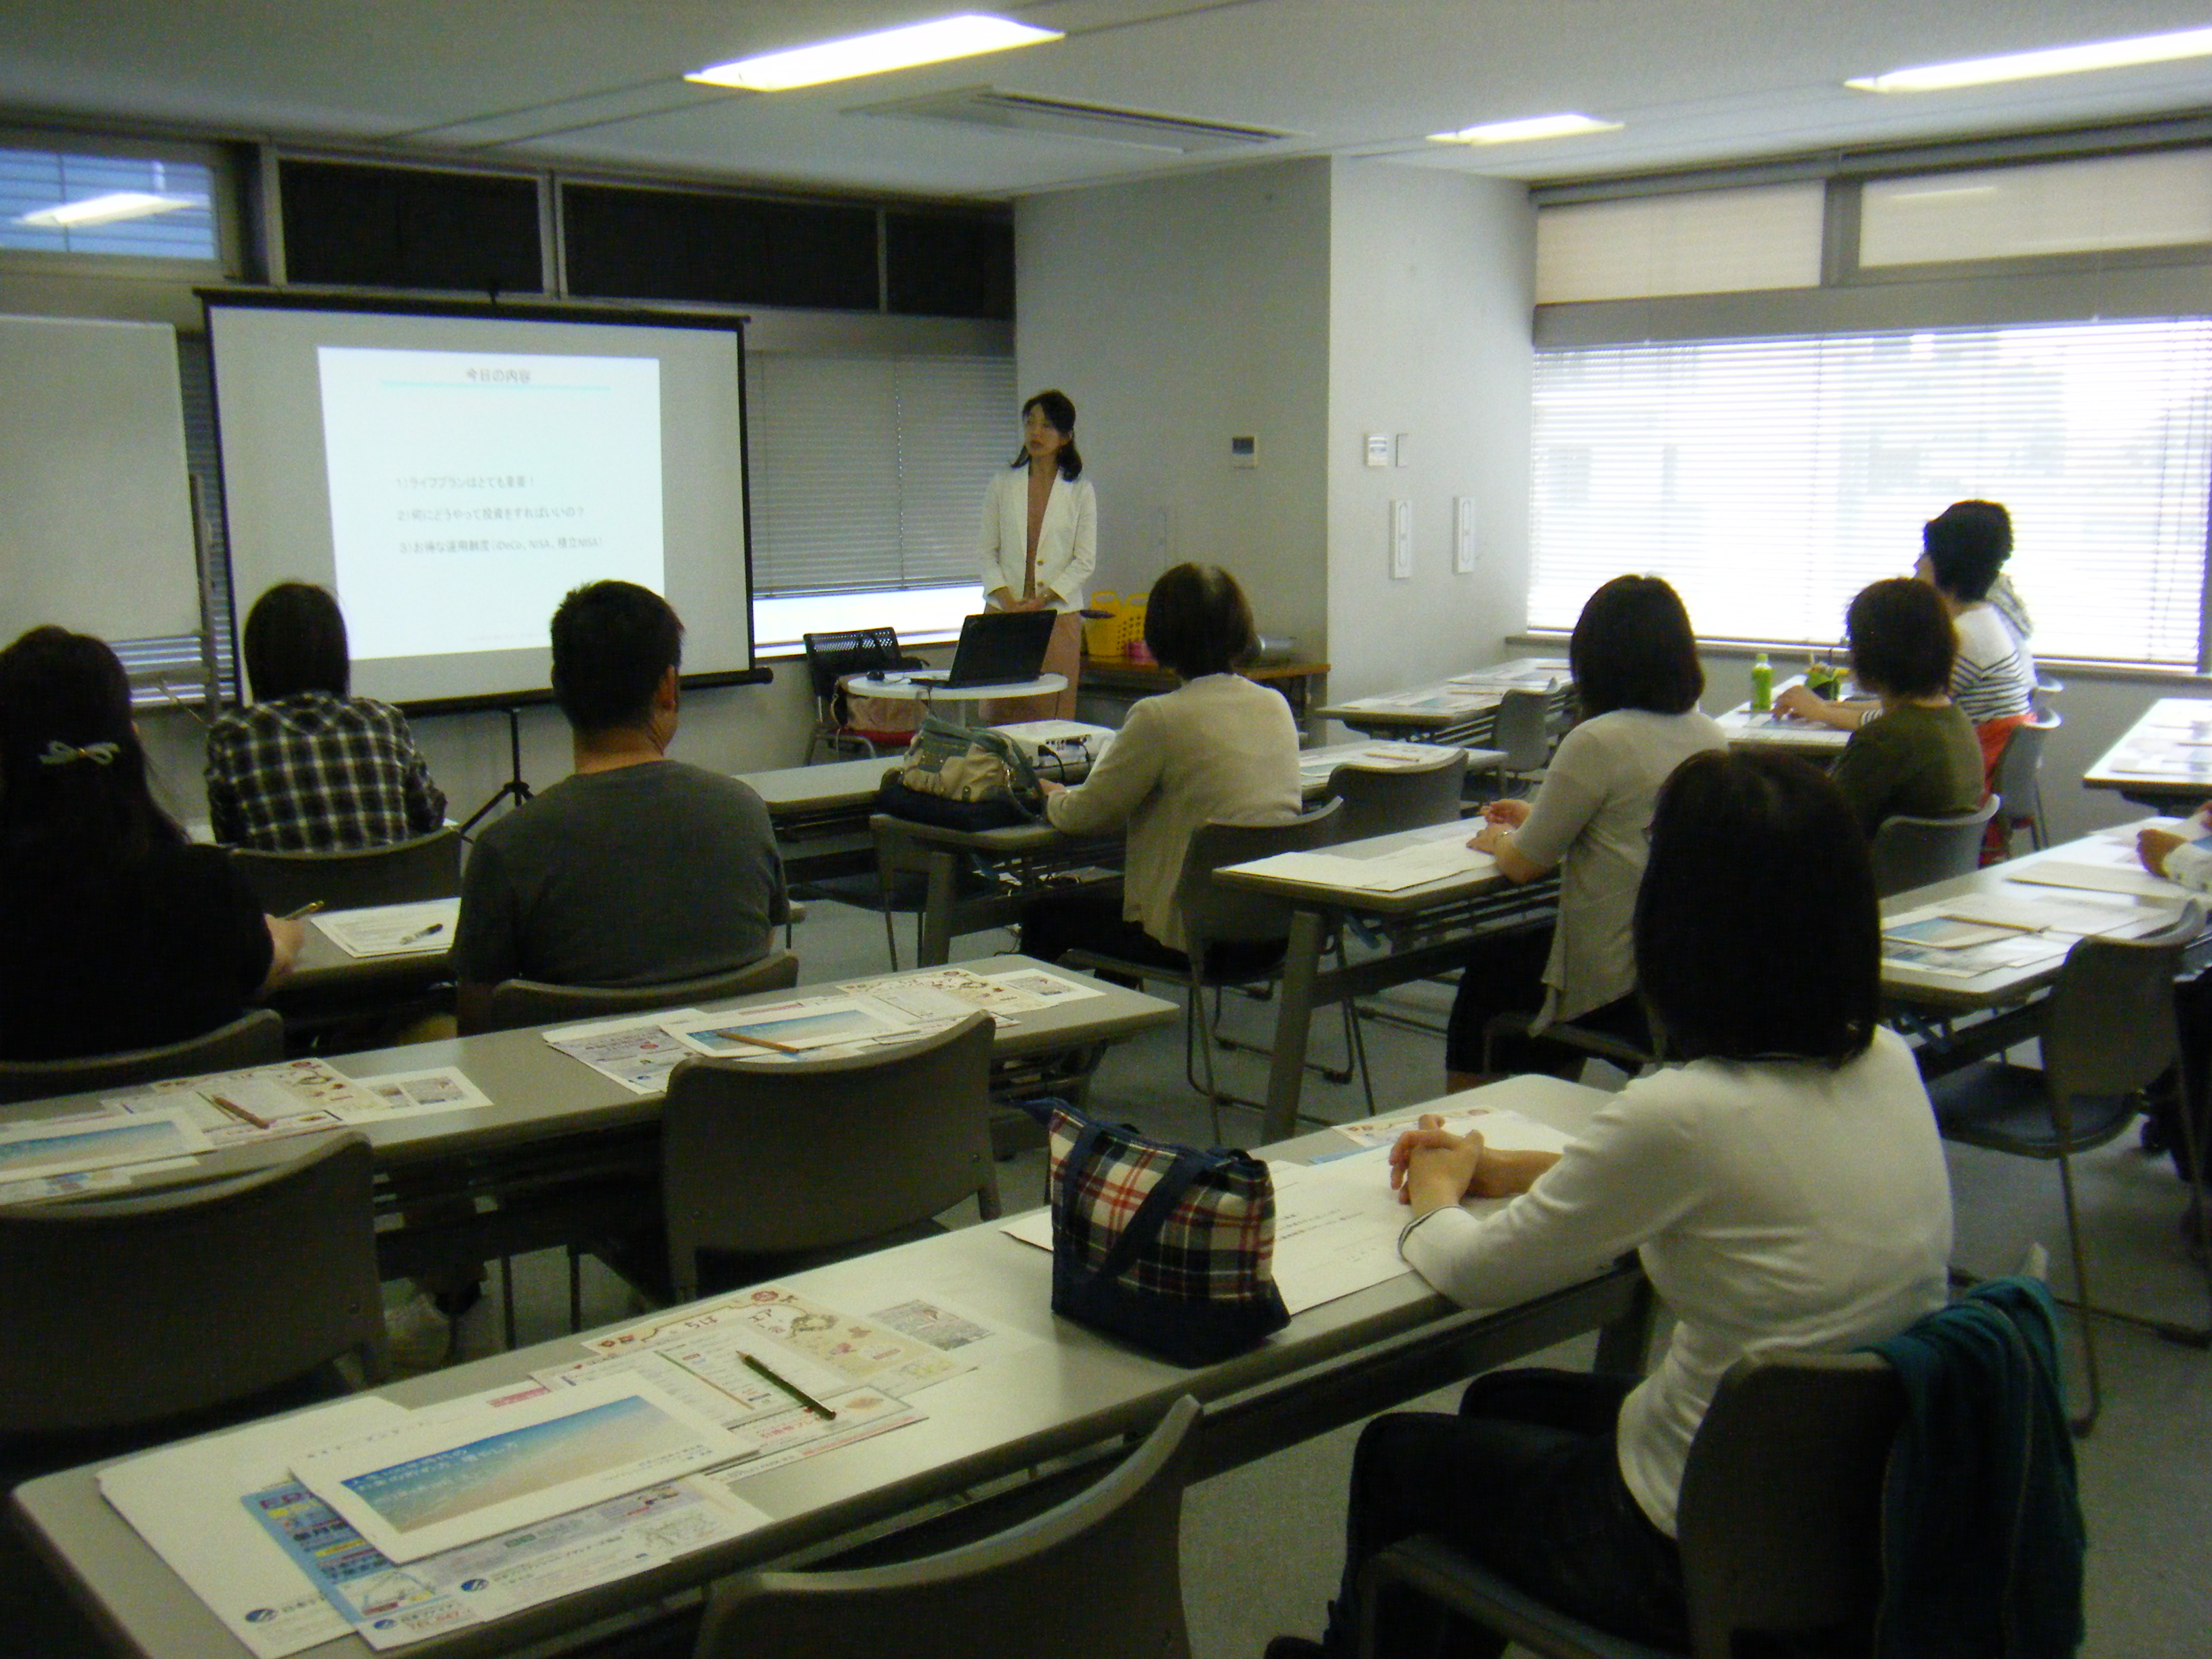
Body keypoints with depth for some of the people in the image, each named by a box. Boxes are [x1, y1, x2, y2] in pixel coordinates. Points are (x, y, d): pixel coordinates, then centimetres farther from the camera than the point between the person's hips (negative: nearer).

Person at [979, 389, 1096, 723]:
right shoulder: (1003, 485, 9)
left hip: (1058, 613, -2)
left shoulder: (1080, 491, 3)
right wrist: (1006, 599, -7)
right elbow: (988, 552, 8)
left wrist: (1042, 600, -10)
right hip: (1004, 612, 2)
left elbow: (1085, 561, 0)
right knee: (1000, 712, -1)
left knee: (1053, 713, -3)